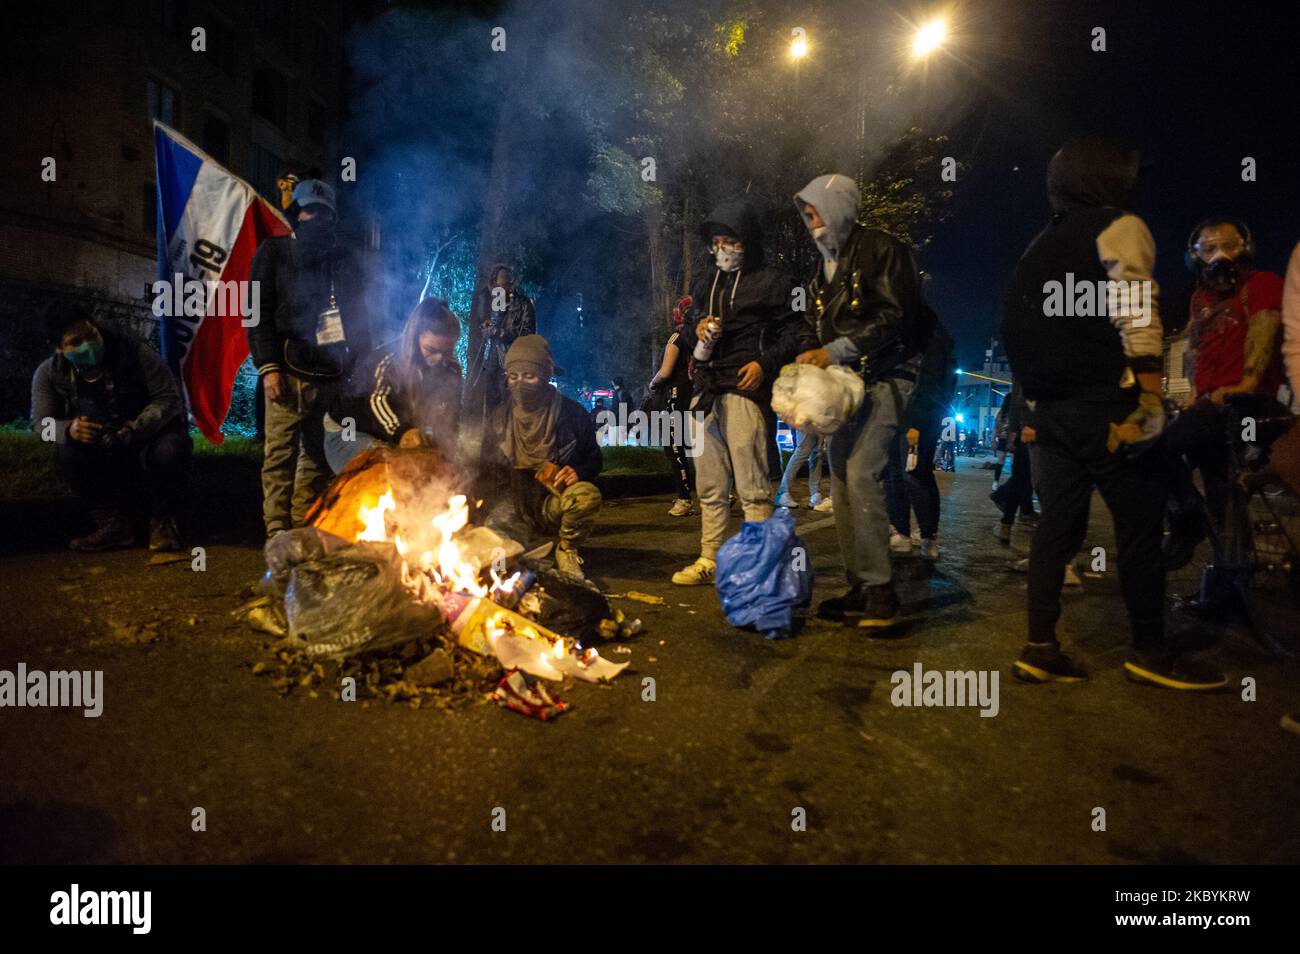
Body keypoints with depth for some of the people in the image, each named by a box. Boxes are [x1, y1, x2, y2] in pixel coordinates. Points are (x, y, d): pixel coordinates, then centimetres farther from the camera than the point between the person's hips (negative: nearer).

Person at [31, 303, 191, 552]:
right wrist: (68, 430, -32)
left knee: (170, 450, -36)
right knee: (67, 452, -27)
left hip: (150, 436, -3)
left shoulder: (134, 352, -19)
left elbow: (169, 398, -18)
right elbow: (41, 422, -6)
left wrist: (137, 428, -36)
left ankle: (162, 521, -8)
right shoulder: (49, 374, -9)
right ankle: (113, 523, -10)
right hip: (102, 454, 3)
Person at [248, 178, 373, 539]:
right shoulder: (274, 252, 9)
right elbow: (259, 313, 1)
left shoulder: (345, 258, 19)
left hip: (333, 372, 3)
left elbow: (359, 315, 20)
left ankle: (305, 527, 11)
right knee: (281, 452, -5)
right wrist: (268, 367, -9)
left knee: (318, 455, 4)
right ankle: (277, 530, -1)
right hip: (291, 370, -3)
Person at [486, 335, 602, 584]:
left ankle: (566, 550, -5)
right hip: (514, 507, 1)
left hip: (554, 503, -1)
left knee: (588, 495, -35)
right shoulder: (500, 417, 6)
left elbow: (594, 459, 6)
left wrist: (579, 472, -18)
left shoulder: (571, 413, -2)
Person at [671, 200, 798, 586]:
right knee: (709, 486, 9)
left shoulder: (771, 280, 3)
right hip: (706, 390, 6)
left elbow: (790, 335, 1)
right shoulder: (706, 281, 21)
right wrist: (698, 333, 7)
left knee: (752, 486, -7)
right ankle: (709, 560, 16)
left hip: (745, 389, -6)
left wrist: (765, 364, -14)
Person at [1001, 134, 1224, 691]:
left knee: (1057, 526, 7)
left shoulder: (1040, 247, 21)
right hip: (1104, 404, -7)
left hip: (1049, 408, 8)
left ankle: (1040, 649, 6)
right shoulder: (1119, 229, -2)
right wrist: (1150, 399, -17)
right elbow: (1137, 321, -14)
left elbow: (1021, 334, 19)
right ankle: (1150, 651, 8)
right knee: (1139, 528, 1)